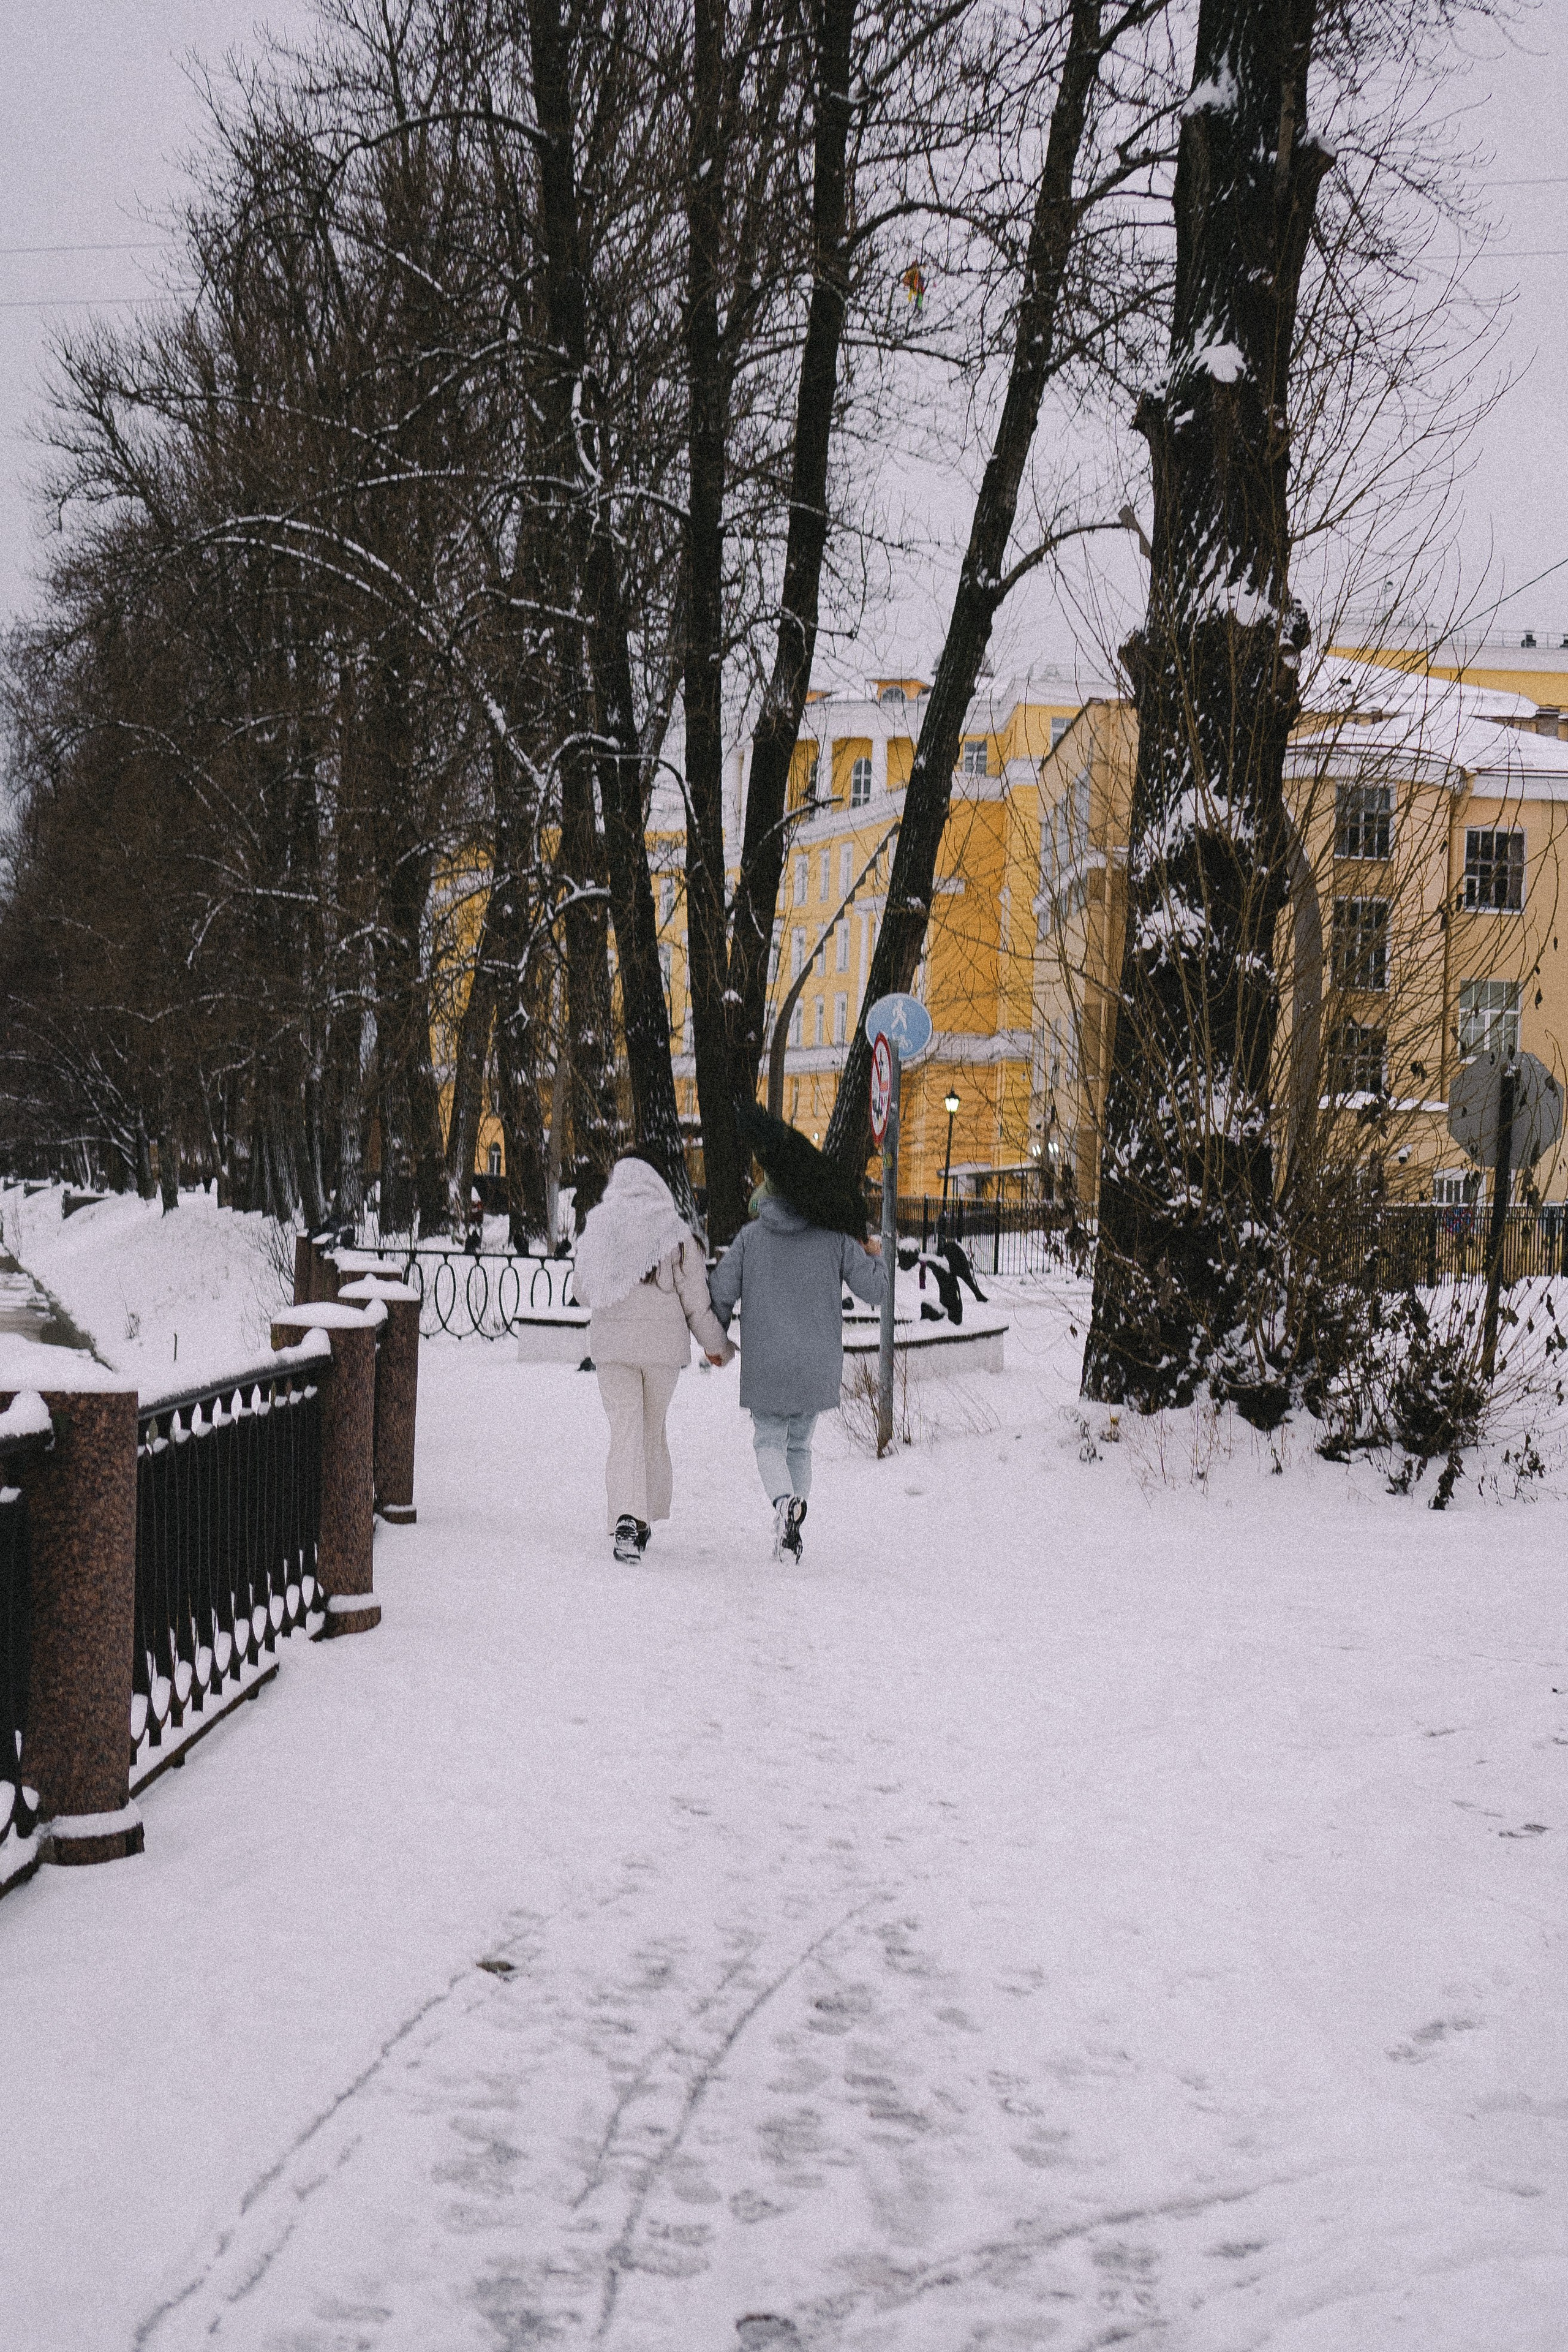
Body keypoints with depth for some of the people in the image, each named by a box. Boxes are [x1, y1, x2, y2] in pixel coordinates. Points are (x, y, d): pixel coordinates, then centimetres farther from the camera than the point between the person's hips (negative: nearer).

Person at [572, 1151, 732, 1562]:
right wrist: (716, 1345, 13)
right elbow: (696, 1299, -2)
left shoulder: (595, 1231, 1)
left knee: (626, 1431, -2)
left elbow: (582, 1292, 11)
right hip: (664, 1344, 0)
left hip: (611, 1343, 0)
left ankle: (627, 1518, -21)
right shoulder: (676, 1234, -5)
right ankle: (647, 1519, 22)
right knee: (653, 1429, 15)